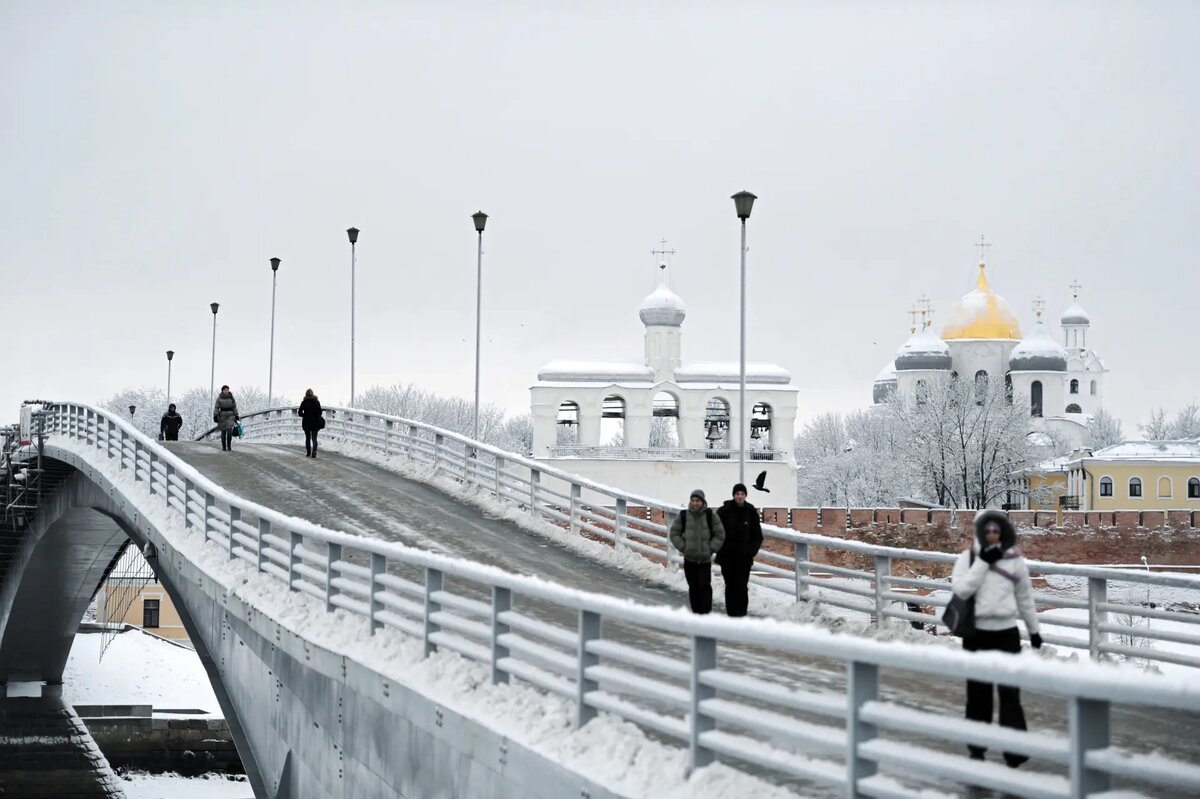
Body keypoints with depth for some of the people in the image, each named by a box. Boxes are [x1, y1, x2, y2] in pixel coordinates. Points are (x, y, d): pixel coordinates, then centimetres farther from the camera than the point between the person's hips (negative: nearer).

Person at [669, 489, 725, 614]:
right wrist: (683, 548, -1)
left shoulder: (710, 515, -2)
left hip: (705, 558, -1)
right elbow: (674, 533, 8)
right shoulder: (683, 516, 0)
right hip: (689, 558, 2)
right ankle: (696, 612, 14)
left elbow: (720, 535, 3)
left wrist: (711, 549, -4)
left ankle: (706, 611, -6)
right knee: (693, 587, 5)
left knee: (705, 585, -12)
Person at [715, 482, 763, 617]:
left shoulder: (751, 512, 2)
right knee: (730, 585, 5)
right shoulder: (725, 511, -3)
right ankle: (731, 613, 11)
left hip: (744, 557, 0)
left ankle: (741, 613, -4)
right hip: (727, 556, 0)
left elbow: (758, 535, 9)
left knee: (742, 586, -7)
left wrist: (752, 551, -3)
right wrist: (720, 549, -5)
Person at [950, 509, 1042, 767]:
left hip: (1006, 632, 0)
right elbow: (961, 589, -16)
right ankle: (977, 745, 21)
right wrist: (983, 562, -18)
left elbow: (1025, 597, 13)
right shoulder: (968, 558, -1)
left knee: (1010, 691, -6)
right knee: (978, 692, 8)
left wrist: (1034, 629, 18)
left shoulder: (1015, 560, 3)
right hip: (976, 633, 0)